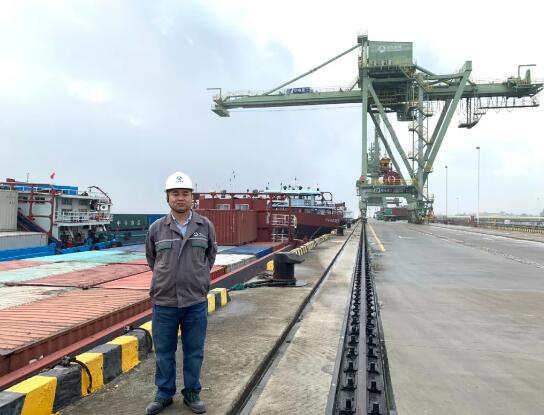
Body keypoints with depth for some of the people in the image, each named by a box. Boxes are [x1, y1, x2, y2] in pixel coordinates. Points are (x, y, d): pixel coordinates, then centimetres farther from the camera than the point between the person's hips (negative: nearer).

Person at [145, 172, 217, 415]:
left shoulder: (205, 226, -1)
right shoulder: (156, 228, -2)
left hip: (196, 302, 0)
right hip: (164, 303, 0)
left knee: (194, 352, 12)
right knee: (164, 353, 12)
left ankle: (192, 394, 29)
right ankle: (164, 395, 31)